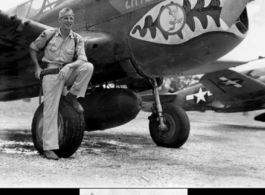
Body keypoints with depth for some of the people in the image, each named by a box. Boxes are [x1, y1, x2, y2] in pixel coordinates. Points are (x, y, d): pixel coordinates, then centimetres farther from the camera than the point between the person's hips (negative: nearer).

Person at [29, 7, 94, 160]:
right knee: (51, 110, -8)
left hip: (67, 72, 2)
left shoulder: (77, 39, -1)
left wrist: (68, 66, -30)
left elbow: (82, 59, -12)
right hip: (51, 74, -2)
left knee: (88, 67, -26)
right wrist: (37, 68, 2)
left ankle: (72, 96, -7)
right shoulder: (48, 34, -3)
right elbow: (33, 48, 11)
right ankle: (49, 148, -2)